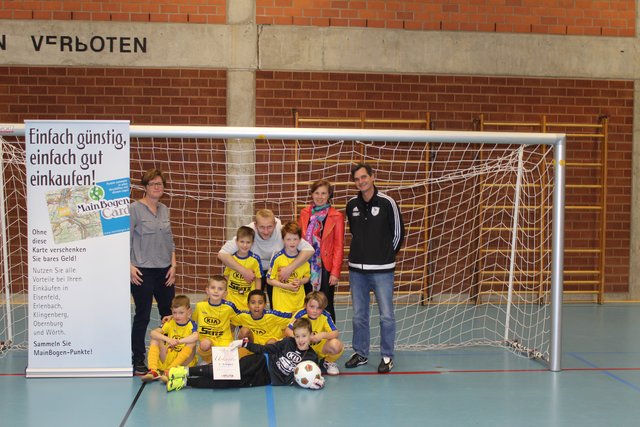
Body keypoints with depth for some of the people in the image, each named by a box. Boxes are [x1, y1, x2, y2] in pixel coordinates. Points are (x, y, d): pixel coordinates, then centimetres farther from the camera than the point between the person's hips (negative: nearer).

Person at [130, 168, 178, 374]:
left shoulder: (164, 210, 11)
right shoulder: (135, 208, -7)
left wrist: (173, 265, 7)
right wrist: (130, 266, -15)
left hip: (164, 271, 6)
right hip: (143, 272, -6)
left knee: (170, 314, 10)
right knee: (143, 316, -1)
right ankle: (137, 361, 10)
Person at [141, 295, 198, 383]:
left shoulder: (191, 325, -6)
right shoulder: (170, 323, 3)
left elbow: (195, 337, -31)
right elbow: (153, 333, -13)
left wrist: (178, 341, -43)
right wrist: (167, 339, -30)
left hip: (183, 360, -3)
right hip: (167, 358, 3)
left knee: (192, 343, -28)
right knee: (155, 340, -9)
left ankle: (169, 371, -36)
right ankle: (153, 371, -26)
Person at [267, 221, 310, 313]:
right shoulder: (277, 258, -8)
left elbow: (307, 277, 14)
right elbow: (269, 280, -3)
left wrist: (300, 282, -8)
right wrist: (286, 286, -13)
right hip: (281, 300, -3)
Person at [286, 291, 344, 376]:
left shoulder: (325, 316, -16)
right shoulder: (301, 314, -17)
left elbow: (336, 333, -20)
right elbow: (288, 331, -17)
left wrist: (323, 335, -39)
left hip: (320, 348, 0)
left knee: (336, 345, -32)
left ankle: (329, 362, 3)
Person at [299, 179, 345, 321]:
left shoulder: (336, 216, -3)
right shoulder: (305, 213, 7)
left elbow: (339, 246, -4)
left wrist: (335, 272, -10)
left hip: (326, 267, -3)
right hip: (306, 266, 3)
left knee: (326, 305, 3)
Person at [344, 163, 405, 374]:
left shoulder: (387, 203, -7)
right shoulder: (352, 205, 6)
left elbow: (398, 233, 0)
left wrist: (387, 254, 5)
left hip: (382, 269, -4)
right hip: (357, 269, 4)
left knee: (386, 315, 0)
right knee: (359, 315, 12)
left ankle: (387, 356, 12)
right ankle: (360, 353, 25)